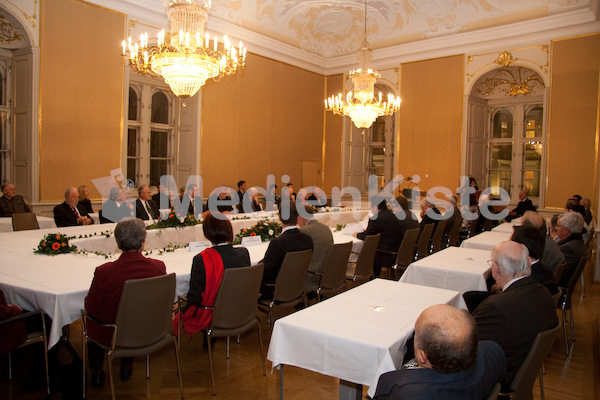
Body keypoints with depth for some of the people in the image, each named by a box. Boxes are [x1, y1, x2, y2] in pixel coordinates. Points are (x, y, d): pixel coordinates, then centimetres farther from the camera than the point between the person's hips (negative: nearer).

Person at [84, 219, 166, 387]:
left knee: (91, 321, 30)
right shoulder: (158, 267, -20)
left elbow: (91, 307, -12)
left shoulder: (104, 272, -28)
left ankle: (96, 373, 43)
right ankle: (127, 367, 47)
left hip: (111, 336, -2)